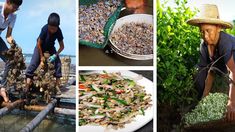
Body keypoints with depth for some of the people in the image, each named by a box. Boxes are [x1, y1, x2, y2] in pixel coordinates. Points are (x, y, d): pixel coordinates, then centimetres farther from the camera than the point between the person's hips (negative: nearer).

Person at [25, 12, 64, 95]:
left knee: (58, 63, -13)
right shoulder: (45, 29, -34)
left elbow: (62, 46, -17)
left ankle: (57, 86, -6)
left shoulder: (58, 31, -27)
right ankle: (27, 87, -16)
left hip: (51, 47, 3)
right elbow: (38, 44, -24)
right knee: (33, 64, -15)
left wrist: (55, 55, -30)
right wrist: (42, 57, -21)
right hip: (40, 47, -3)